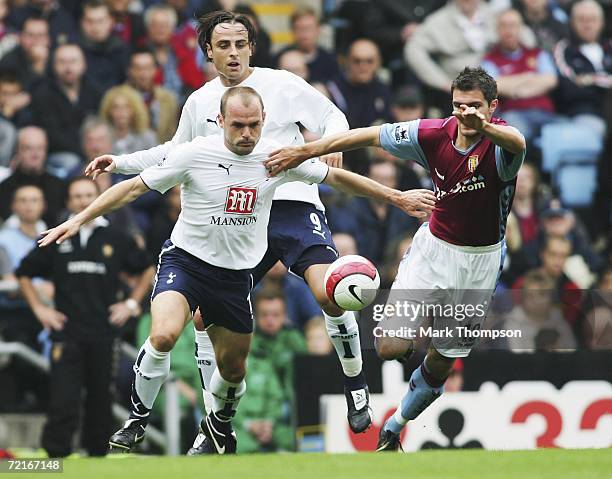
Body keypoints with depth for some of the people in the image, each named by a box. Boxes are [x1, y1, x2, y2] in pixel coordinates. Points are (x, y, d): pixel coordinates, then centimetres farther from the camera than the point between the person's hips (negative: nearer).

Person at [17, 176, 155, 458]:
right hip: (66, 333, -1)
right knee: (63, 400, -10)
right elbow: (24, 274, 16)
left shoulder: (116, 240, 7)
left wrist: (131, 304, 10)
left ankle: (97, 453, 14)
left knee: (101, 399, 5)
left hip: (104, 333, 1)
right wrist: (39, 308, 6)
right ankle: (55, 455, -10)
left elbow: (147, 271, 20)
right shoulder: (55, 240, 6)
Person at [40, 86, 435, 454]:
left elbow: (336, 177, 7)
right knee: (164, 335, -29)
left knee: (233, 367, 10)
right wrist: (79, 220, -13)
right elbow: (134, 187, -8)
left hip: (236, 274, 3)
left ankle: (219, 425, 43)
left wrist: (397, 197, 10)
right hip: (186, 259, -3)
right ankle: (137, 421, -10)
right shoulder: (194, 154, -15)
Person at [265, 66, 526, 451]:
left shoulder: (499, 143, -23)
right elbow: (369, 136, -4)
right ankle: (413, 340, 23)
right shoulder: (435, 134, -14)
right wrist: (304, 152, -4)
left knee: (442, 363, 10)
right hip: (435, 247, 1)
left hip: (481, 261, -1)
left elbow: (517, 142, -50)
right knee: (390, 348, -13)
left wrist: (484, 128, -73)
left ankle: (395, 426, 35)